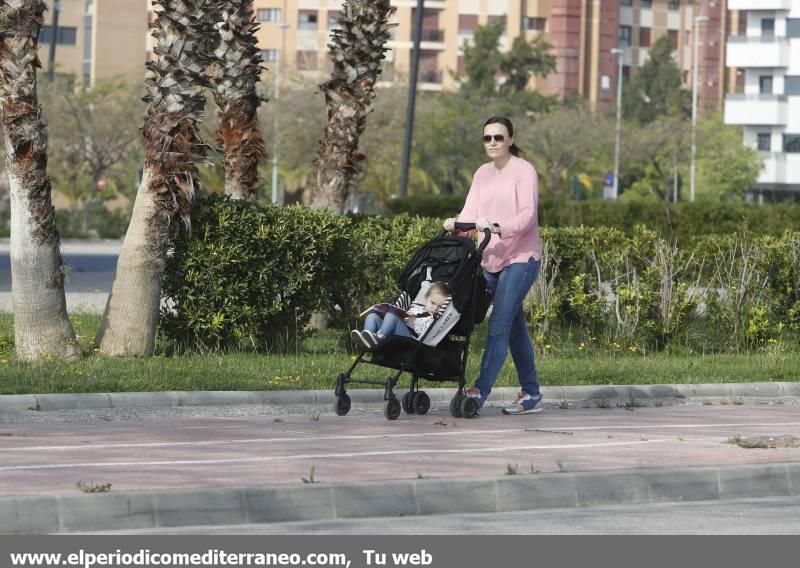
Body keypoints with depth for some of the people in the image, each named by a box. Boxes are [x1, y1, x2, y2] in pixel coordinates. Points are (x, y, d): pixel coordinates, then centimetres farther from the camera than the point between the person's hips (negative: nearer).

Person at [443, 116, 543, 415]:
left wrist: (496, 226, -32)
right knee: (515, 329, 11)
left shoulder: (523, 171, -7)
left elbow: (527, 216, -17)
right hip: (491, 257, 7)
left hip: (520, 257, -7)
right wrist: (457, 223, -19)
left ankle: (480, 391, -21)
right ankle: (531, 394, 17)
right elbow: (471, 211, 3)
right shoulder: (482, 174, 13)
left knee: (499, 325, -15)